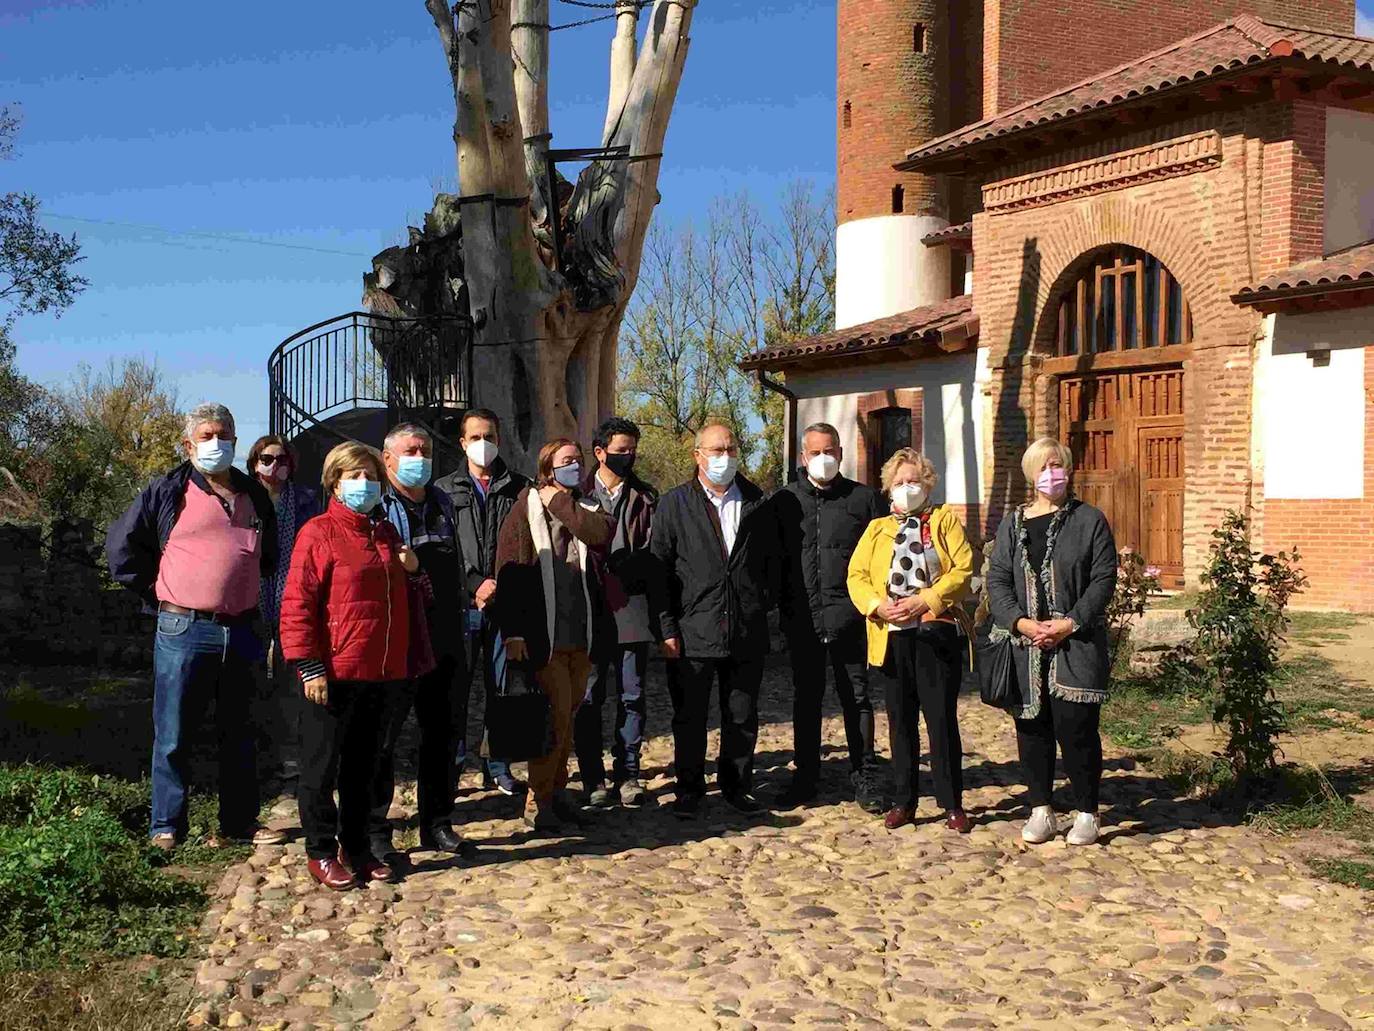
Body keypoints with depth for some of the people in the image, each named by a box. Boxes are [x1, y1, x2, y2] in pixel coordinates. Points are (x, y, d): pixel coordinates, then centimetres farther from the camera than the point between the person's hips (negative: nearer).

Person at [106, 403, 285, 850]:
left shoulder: (254, 495, 12)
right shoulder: (168, 492, -1)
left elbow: (269, 556, 27)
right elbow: (121, 545, 2)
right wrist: (156, 592, 1)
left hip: (242, 632, 4)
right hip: (184, 632, -4)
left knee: (239, 733, 12)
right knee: (173, 735, 1)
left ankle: (240, 822, 22)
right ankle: (166, 827, 12)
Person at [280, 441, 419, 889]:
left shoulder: (387, 534, 15)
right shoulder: (319, 533, -7)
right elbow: (297, 604, -11)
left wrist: (410, 569, 6)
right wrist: (309, 666, -16)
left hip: (381, 672, 7)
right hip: (333, 673, -6)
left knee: (362, 765, 15)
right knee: (321, 766, 4)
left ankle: (356, 846, 24)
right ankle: (321, 851, 15)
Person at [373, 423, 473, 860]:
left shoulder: (443, 505, 17)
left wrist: (463, 618, 17)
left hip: (445, 641, 6)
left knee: (442, 735, 13)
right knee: (381, 737, 0)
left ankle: (437, 824, 24)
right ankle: (375, 831, 10)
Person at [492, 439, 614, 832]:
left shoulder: (585, 508, 12)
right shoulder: (525, 509, 0)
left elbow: (602, 533, -13)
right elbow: (507, 572, -6)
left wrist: (560, 503, -6)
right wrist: (512, 631, -13)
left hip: (582, 636, 5)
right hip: (543, 635, -5)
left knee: (567, 717, 13)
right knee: (555, 717, -6)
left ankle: (556, 789, 26)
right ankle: (538, 801, 6)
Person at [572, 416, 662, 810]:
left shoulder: (645, 498, 9)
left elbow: (651, 553, 2)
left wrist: (618, 571, -12)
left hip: (633, 612, 1)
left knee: (632, 696, 5)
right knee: (589, 698, 2)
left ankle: (627, 774, 14)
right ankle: (593, 780, 10)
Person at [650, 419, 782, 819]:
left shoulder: (758, 505, 8)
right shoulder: (673, 505, 0)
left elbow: (773, 561, 16)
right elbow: (658, 570, -3)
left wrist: (762, 605, 8)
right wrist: (667, 627, -7)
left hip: (747, 632, 2)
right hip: (692, 632, -2)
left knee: (742, 718, 11)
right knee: (689, 718, 6)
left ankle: (737, 786, 26)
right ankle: (689, 790, 20)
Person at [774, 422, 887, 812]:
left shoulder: (864, 498, 4)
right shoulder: (785, 500, 7)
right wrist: (783, 609, 0)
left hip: (848, 617, -1)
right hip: (803, 618, 1)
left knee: (856, 698, 6)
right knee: (806, 698, 10)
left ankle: (864, 776, 16)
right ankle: (806, 776, 20)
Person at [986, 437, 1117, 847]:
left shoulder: (1089, 520, 3)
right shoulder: (1013, 525, 11)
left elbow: (1103, 579, -3)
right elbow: (997, 580, 5)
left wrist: (1071, 623, -13)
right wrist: (1020, 622, -11)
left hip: (1077, 646, -3)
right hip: (1025, 646, 3)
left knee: (1076, 727, -4)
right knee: (1032, 728, 7)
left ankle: (1087, 815, 10)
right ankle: (1041, 812, 19)